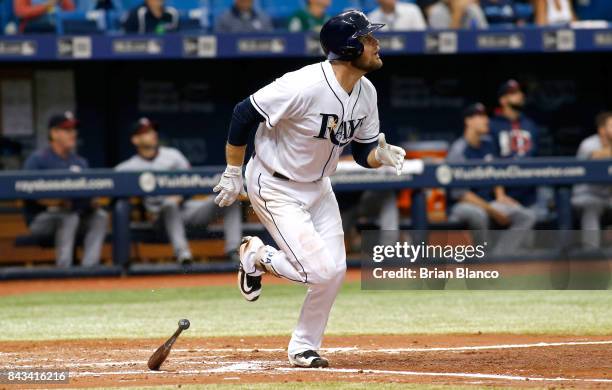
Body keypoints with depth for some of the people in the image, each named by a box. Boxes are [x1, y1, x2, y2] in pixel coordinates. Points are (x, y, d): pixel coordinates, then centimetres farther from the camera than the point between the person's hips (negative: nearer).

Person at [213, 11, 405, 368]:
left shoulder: (366, 92, -5)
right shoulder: (304, 86, -30)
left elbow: (363, 151, 5)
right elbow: (244, 114, -22)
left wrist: (381, 155, -20)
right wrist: (233, 175, -14)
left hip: (317, 186, 8)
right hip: (274, 187, -8)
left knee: (334, 272, 2)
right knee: (320, 270, -16)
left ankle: (304, 349, 19)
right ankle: (257, 256, 11)